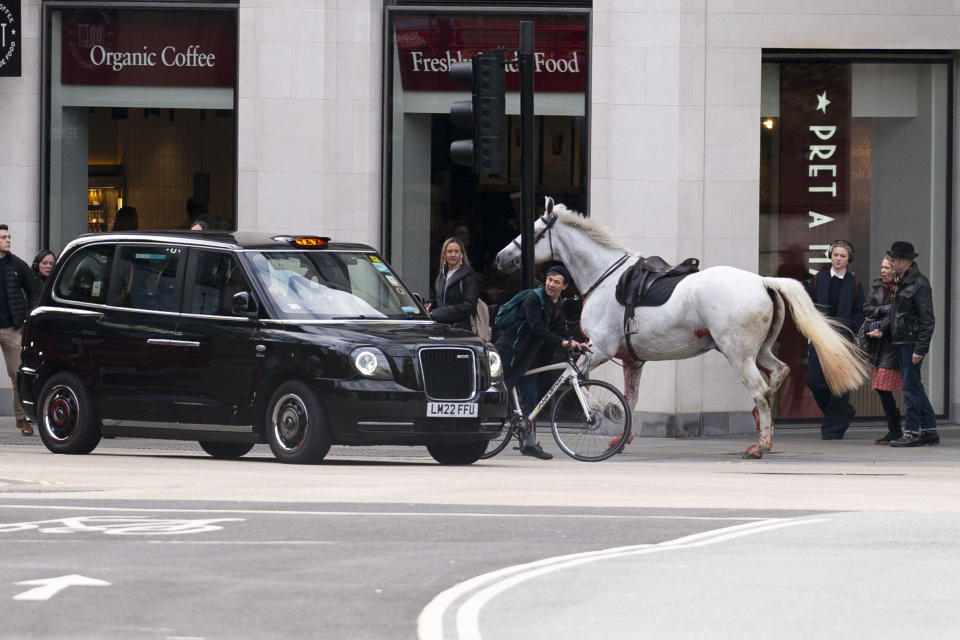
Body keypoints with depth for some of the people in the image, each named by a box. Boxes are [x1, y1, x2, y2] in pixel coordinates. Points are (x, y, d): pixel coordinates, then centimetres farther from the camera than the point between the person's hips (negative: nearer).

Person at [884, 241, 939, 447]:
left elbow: (927, 320, -17)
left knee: (911, 387, -8)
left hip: (912, 342, -10)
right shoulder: (902, 282, 15)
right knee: (915, 387, 13)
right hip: (902, 343, 10)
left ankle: (912, 432, -6)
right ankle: (929, 431, 18)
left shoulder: (920, 284, -14)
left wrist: (920, 349, -20)